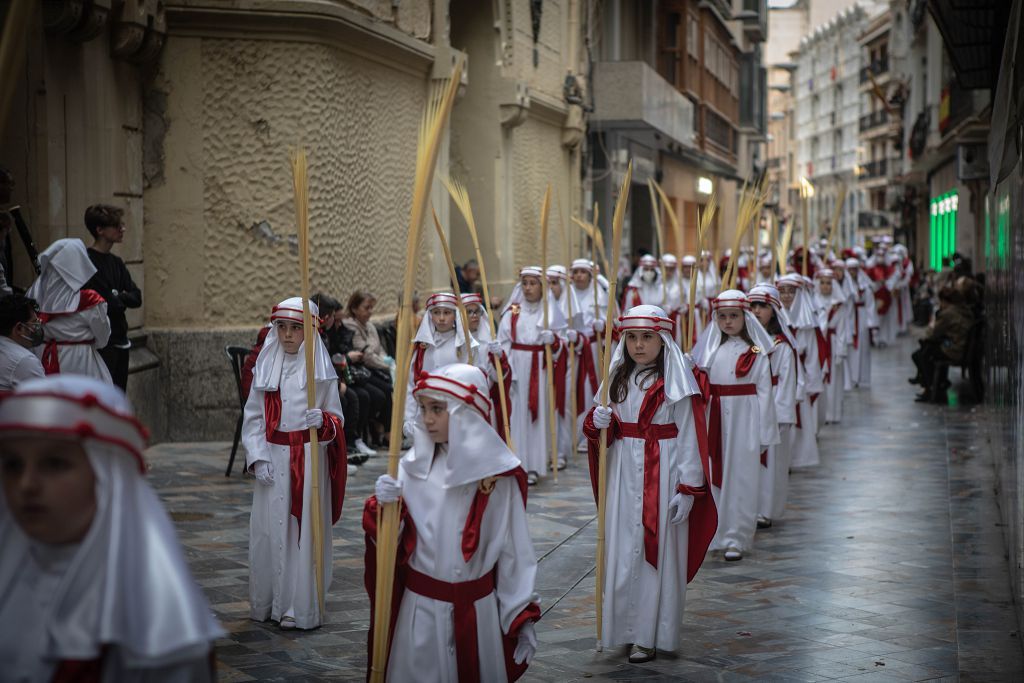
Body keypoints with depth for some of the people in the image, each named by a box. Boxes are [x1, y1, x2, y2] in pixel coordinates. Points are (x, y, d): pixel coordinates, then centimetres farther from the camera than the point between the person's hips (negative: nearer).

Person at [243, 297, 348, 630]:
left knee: (303, 529, -3)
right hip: (273, 459, 3)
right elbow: (253, 418, 8)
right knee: (269, 529, 5)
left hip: (309, 461, -3)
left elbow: (337, 420, 3)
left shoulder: (321, 371, -1)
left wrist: (322, 422, -20)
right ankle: (266, 603, 17)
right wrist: (257, 459, -3)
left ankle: (301, 608, 5)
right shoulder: (265, 368, 6)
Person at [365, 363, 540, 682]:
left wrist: (522, 615, -3)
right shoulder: (415, 465, -3)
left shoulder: (498, 473, -9)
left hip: (476, 609, -1)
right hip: (418, 607, 2)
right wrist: (385, 506, -19)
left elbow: (514, 548, -5)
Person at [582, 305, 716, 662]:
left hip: (662, 475, -5)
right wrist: (598, 421, -8)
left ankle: (650, 634, 11)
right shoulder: (619, 378, 9)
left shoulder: (677, 382, -8)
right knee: (623, 549, 9)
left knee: (656, 551, 1)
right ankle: (625, 626, 22)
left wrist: (688, 489, -14)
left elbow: (689, 440, -10)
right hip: (624, 474, 5)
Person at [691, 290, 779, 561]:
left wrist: (764, 435, -8)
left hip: (743, 420, -4)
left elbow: (764, 393, -4)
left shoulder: (755, 353, -3)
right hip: (713, 420, 4)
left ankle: (736, 538, 6)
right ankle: (713, 532, 21)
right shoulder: (710, 348, 8)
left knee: (740, 479, 0)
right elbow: (699, 387, 11)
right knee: (713, 477, 9)